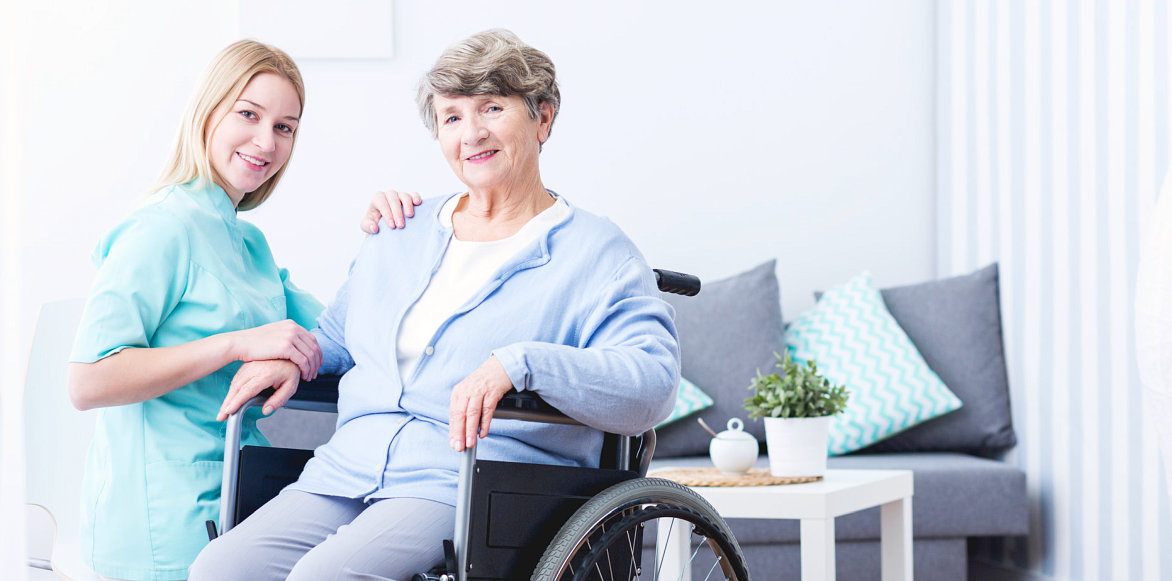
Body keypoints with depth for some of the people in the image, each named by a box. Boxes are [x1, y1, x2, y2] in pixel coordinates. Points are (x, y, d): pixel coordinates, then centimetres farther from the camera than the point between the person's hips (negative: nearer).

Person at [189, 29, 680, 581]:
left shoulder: (598, 255, 4)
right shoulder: (399, 235, 24)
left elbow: (653, 383, -11)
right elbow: (337, 337, 38)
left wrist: (518, 364, -25)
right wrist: (294, 353, 12)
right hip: (346, 470, 6)